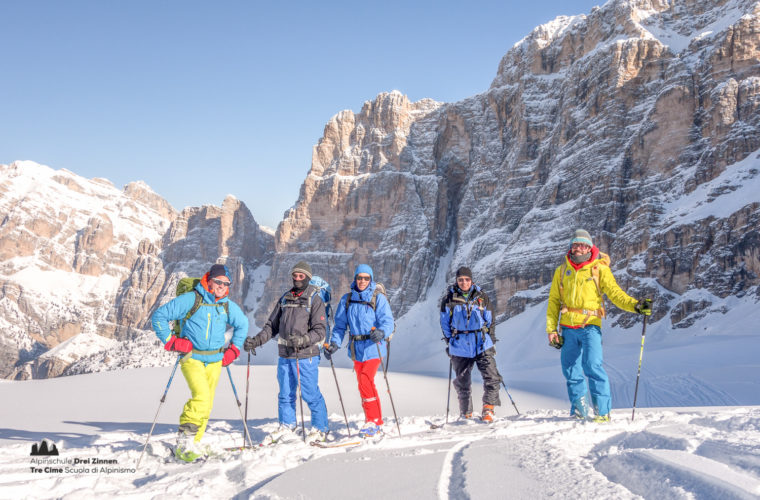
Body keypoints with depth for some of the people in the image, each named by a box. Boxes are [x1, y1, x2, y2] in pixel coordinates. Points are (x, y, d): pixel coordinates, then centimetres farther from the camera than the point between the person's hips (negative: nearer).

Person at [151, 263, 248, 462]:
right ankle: (184, 440, -14)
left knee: (206, 404, 7)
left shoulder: (228, 306, 7)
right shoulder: (190, 300, -9)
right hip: (191, 358, -5)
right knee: (201, 397, -23)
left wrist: (234, 349, 18)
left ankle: (193, 443, 20)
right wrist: (170, 341, -10)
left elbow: (242, 324, 26)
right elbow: (159, 316, -5)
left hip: (214, 361, 6)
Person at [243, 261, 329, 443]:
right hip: (285, 355, 5)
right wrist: (257, 340, 4)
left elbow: (320, 330, -9)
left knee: (310, 394, -4)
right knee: (285, 394, 8)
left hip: (306, 355, -5)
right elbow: (272, 325, 18)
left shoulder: (315, 300, -1)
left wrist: (303, 340, -25)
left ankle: (320, 429, 9)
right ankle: (287, 428, 19)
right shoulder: (285, 299, 15)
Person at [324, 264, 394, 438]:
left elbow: (388, 322, -13)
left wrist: (381, 332, -34)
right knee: (366, 385, 10)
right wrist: (335, 343, -2)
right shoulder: (347, 300, 9)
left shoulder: (378, 298, -4)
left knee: (365, 382, -17)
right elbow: (340, 325, 12)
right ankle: (377, 423, 20)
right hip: (356, 349, 5)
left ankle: (373, 422, -7)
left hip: (372, 347, -5)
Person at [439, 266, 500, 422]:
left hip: (482, 345, 0)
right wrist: (450, 342, 5)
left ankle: (488, 409, -2)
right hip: (460, 347, 0)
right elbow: (445, 323, 10)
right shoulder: (449, 300, 3)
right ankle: (466, 414, 22)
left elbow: (490, 321, 12)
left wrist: (491, 341, 8)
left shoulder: (482, 298, 5)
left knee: (492, 377, -13)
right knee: (462, 383, 9)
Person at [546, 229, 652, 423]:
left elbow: (615, 293, -2)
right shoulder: (562, 271, 12)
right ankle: (579, 410, 21)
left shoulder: (600, 269, 3)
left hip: (590, 326, -4)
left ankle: (603, 411, -10)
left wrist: (635, 305, -20)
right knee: (571, 369, 7)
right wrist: (551, 329, 7)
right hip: (567, 328, 4)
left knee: (592, 365, -18)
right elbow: (554, 301, 14)